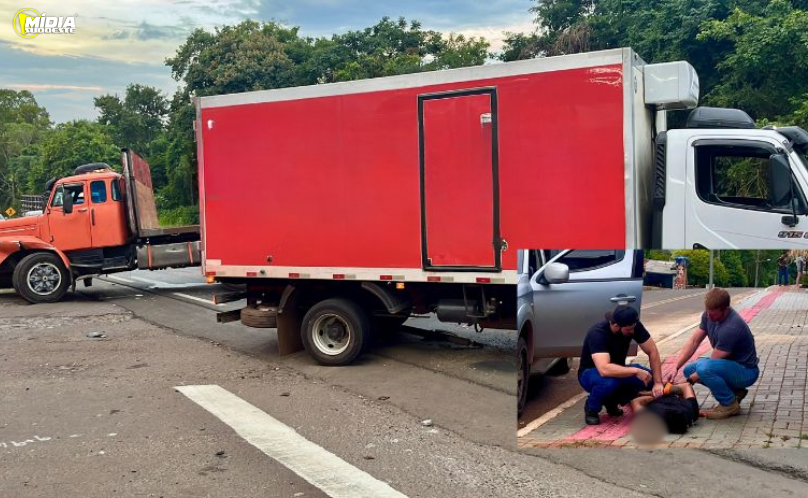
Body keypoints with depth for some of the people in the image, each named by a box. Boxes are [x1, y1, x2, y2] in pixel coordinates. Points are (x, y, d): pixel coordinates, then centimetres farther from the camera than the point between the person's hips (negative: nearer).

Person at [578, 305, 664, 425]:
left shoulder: (633, 326, -17)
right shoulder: (598, 333, -34)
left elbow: (652, 351, -13)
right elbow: (604, 370, -46)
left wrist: (658, 383, -22)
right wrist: (635, 371, -41)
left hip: (617, 370, 6)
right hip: (590, 373, -6)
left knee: (649, 378, -19)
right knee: (610, 381, -40)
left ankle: (612, 400, 5)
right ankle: (591, 408, -7)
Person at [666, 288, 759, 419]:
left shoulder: (731, 328, -31)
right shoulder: (709, 315, -7)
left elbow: (712, 363, -25)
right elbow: (694, 341, -2)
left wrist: (687, 381, -19)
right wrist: (676, 368, -10)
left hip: (746, 371, -9)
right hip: (729, 365, 9)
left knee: (704, 367, -32)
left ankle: (730, 404, -9)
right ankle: (734, 391, 11)